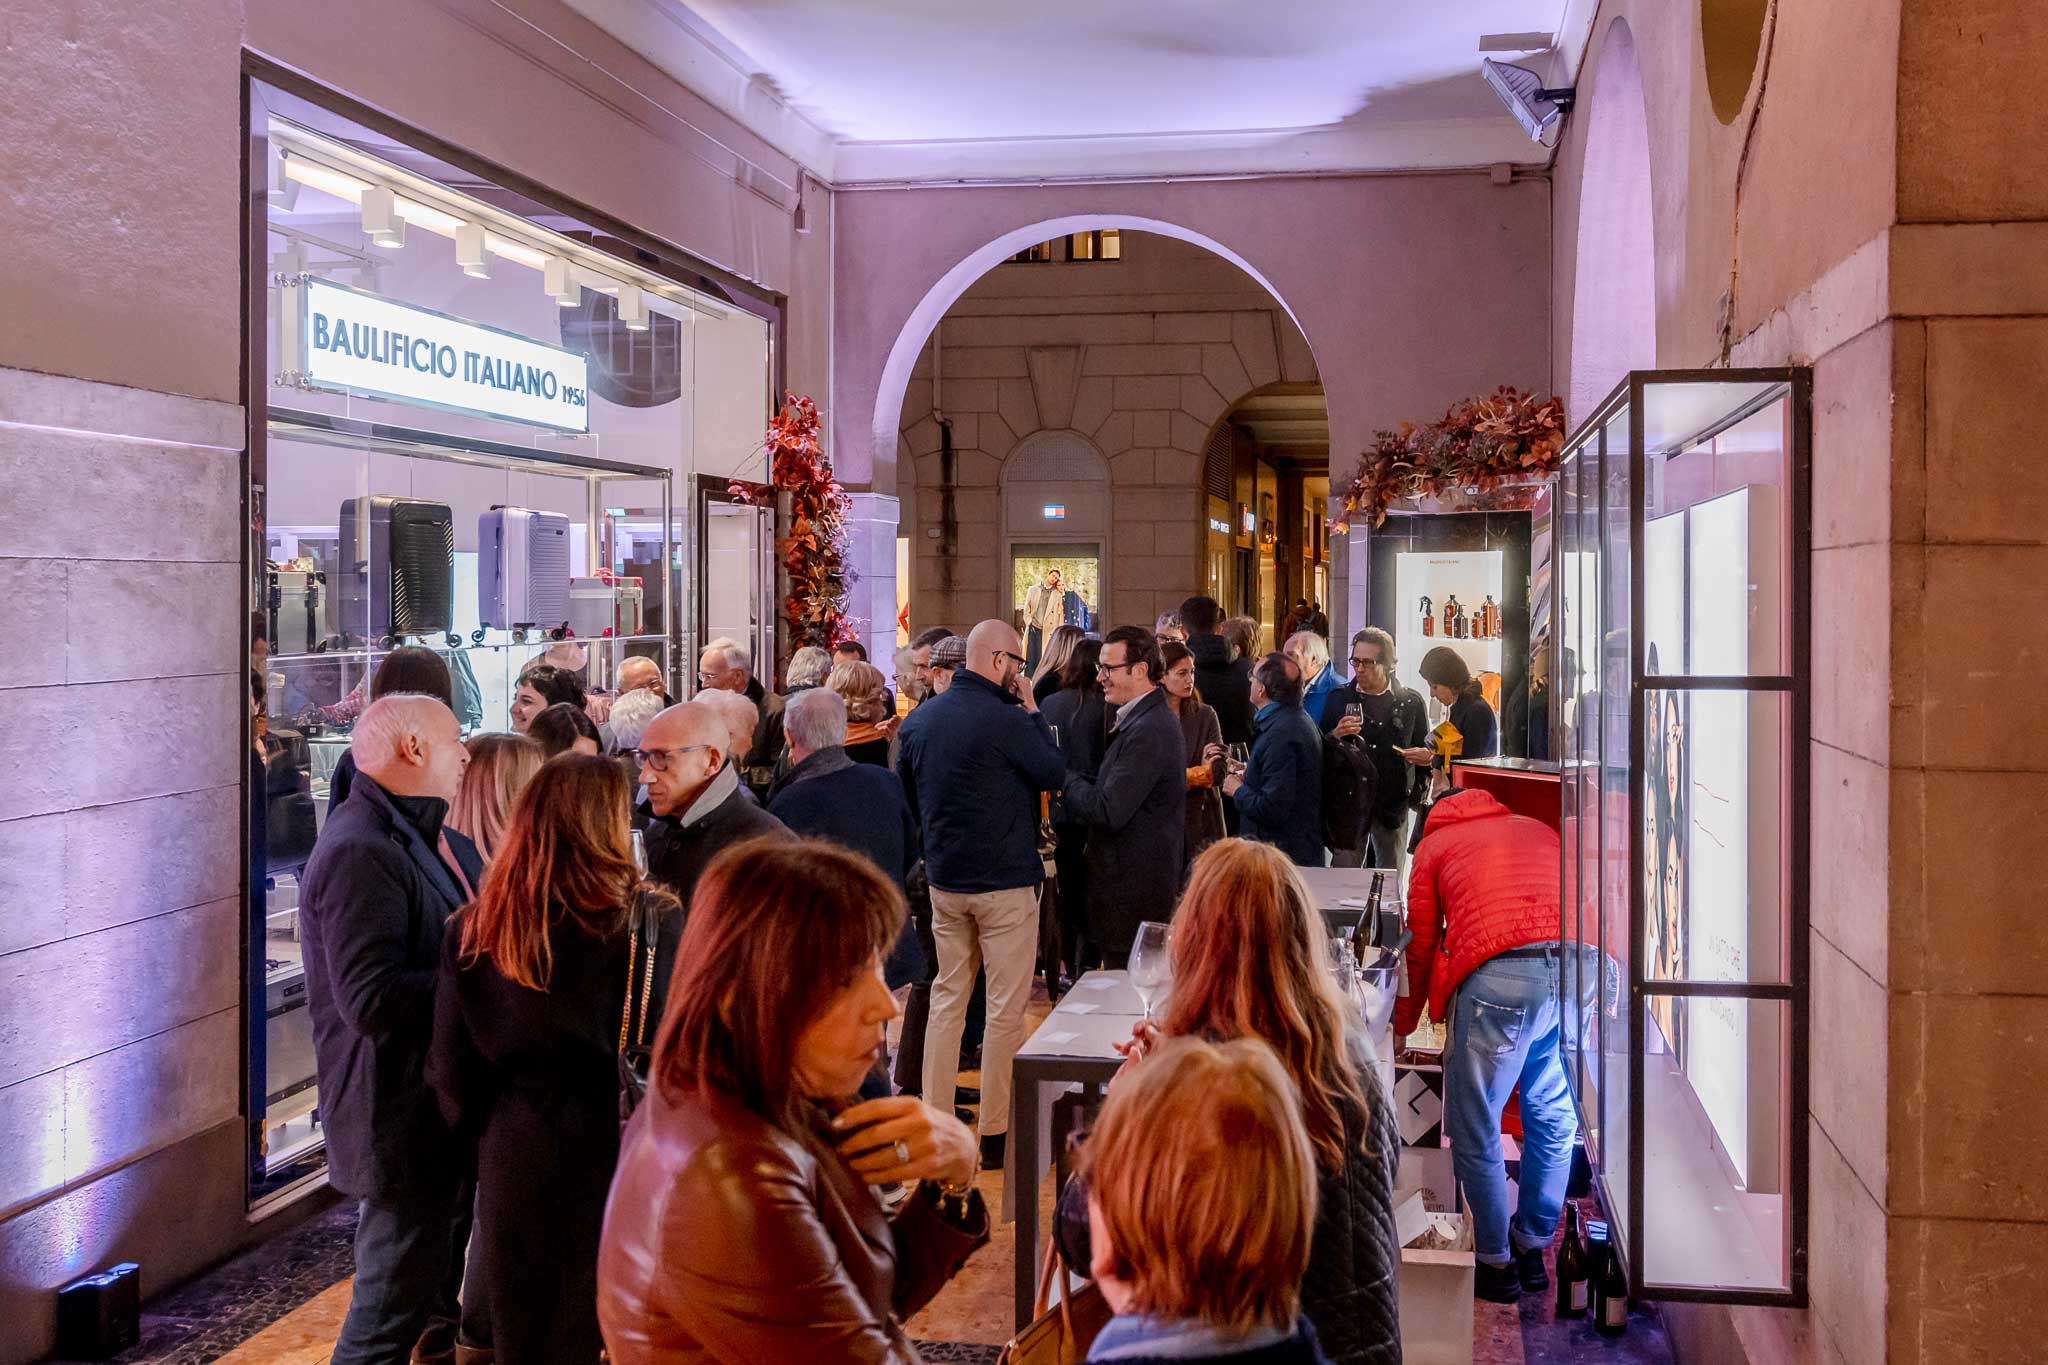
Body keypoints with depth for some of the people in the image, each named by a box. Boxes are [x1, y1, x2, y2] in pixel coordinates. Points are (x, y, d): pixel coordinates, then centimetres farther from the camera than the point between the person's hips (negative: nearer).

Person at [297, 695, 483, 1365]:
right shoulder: (362, 851, -21)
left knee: (437, 1283, 24)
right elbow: (371, 998, -28)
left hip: (447, 1104, 10)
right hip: (403, 1120, -10)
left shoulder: (431, 837, 12)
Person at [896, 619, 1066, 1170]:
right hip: (1005, 881, -7)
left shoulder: (920, 719, 5)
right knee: (1006, 1007, 2)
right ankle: (995, 1133, 6)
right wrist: (1032, 713, -3)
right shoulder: (1006, 720, -18)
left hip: (943, 878, 7)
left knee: (948, 997, 15)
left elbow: (905, 793, 14)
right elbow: (1055, 774, -9)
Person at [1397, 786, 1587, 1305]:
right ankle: (1533, 1250, 30)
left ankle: (1496, 1263, 16)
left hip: (1499, 971, -4)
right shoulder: (1538, 829, 33)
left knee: (1475, 1127, 9)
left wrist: (1403, 1024, 37)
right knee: (1554, 1118, 19)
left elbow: (1422, 947, 24)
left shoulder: (1434, 844, 24)